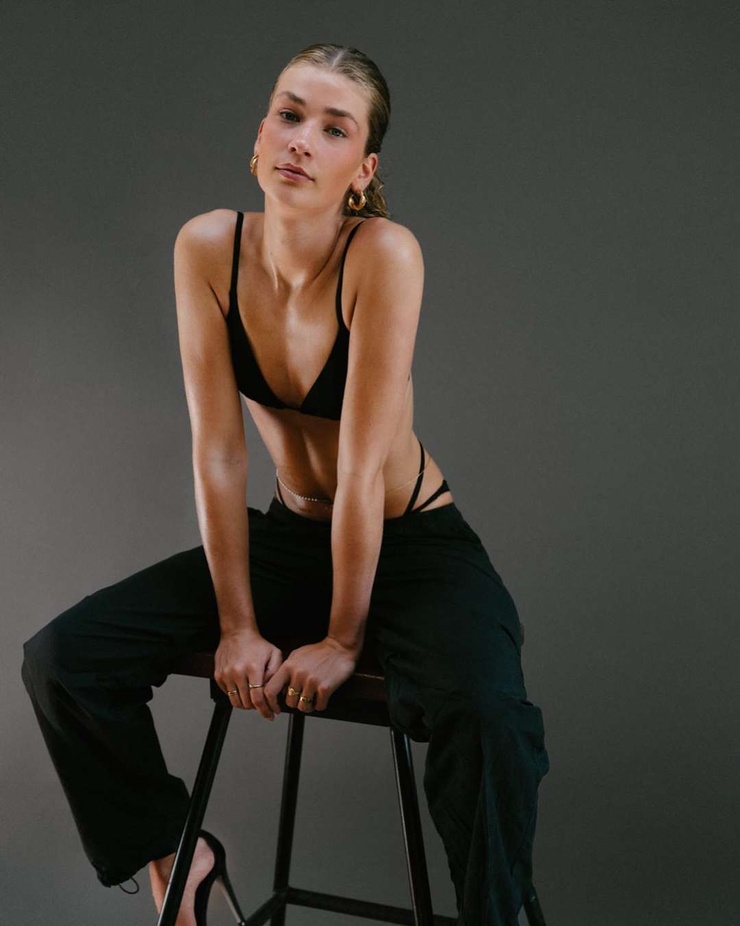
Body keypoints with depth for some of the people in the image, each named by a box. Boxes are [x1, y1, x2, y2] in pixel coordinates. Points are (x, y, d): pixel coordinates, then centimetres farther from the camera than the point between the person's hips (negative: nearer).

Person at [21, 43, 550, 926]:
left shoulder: (384, 253, -24)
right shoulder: (207, 248, -12)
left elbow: (364, 466, -23)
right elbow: (217, 450, -12)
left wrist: (343, 639, -19)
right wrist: (238, 625, -12)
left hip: (413, 544, -4)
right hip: (288, 533, 5)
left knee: (487, 717, -35)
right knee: (59, 661, -8)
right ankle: (177, 854, 17)